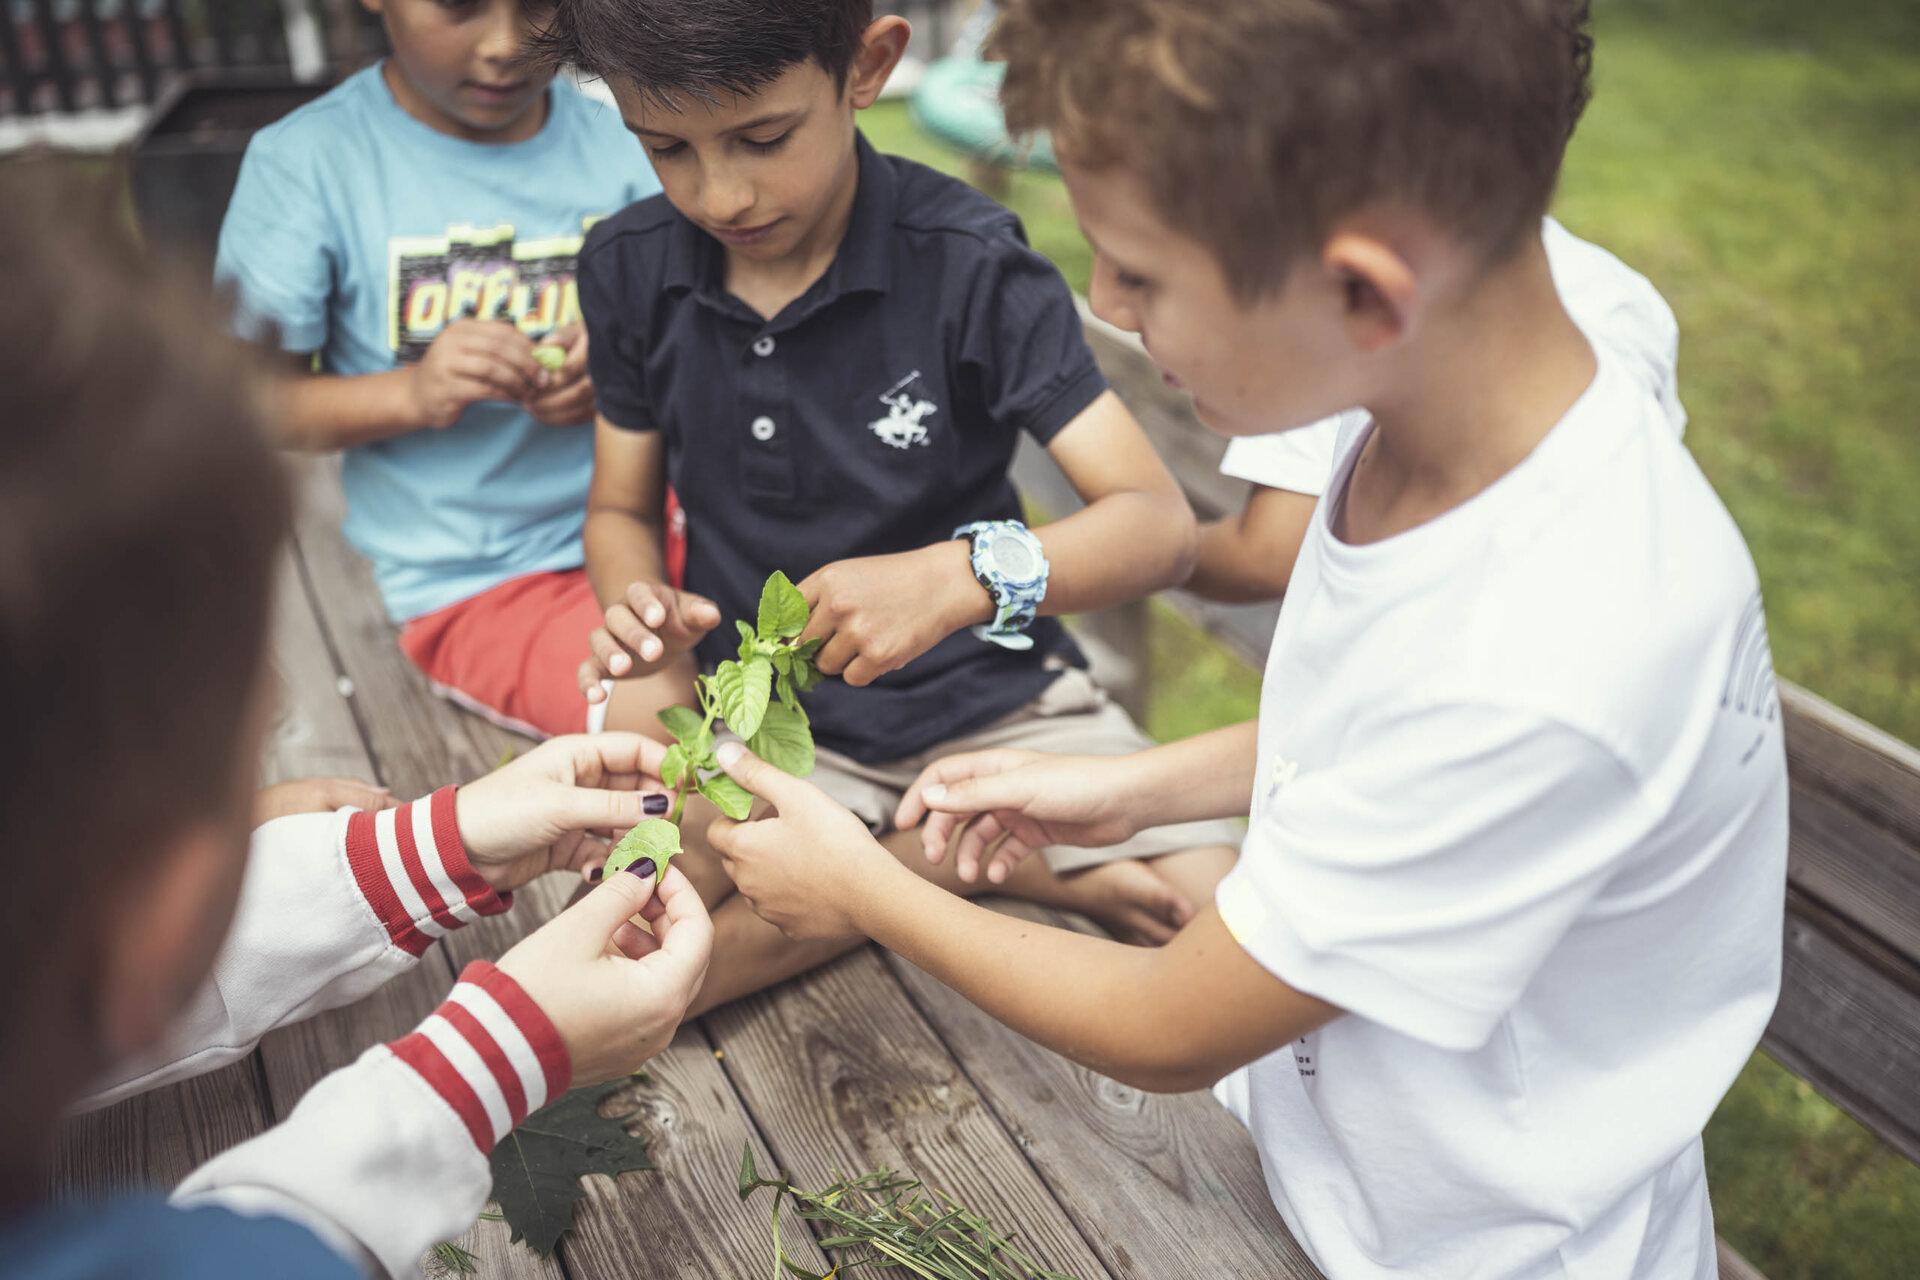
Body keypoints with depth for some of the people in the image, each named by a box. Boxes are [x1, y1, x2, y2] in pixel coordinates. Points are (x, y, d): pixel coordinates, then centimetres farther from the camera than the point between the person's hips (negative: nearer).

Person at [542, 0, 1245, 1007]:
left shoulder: (967, 263, -14)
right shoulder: (629, 270, -2)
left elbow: (1160, 523, -18)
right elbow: (622, 510, 11)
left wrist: (963, 575, -37)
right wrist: (641, 607, -13)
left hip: (983, 695, -3)